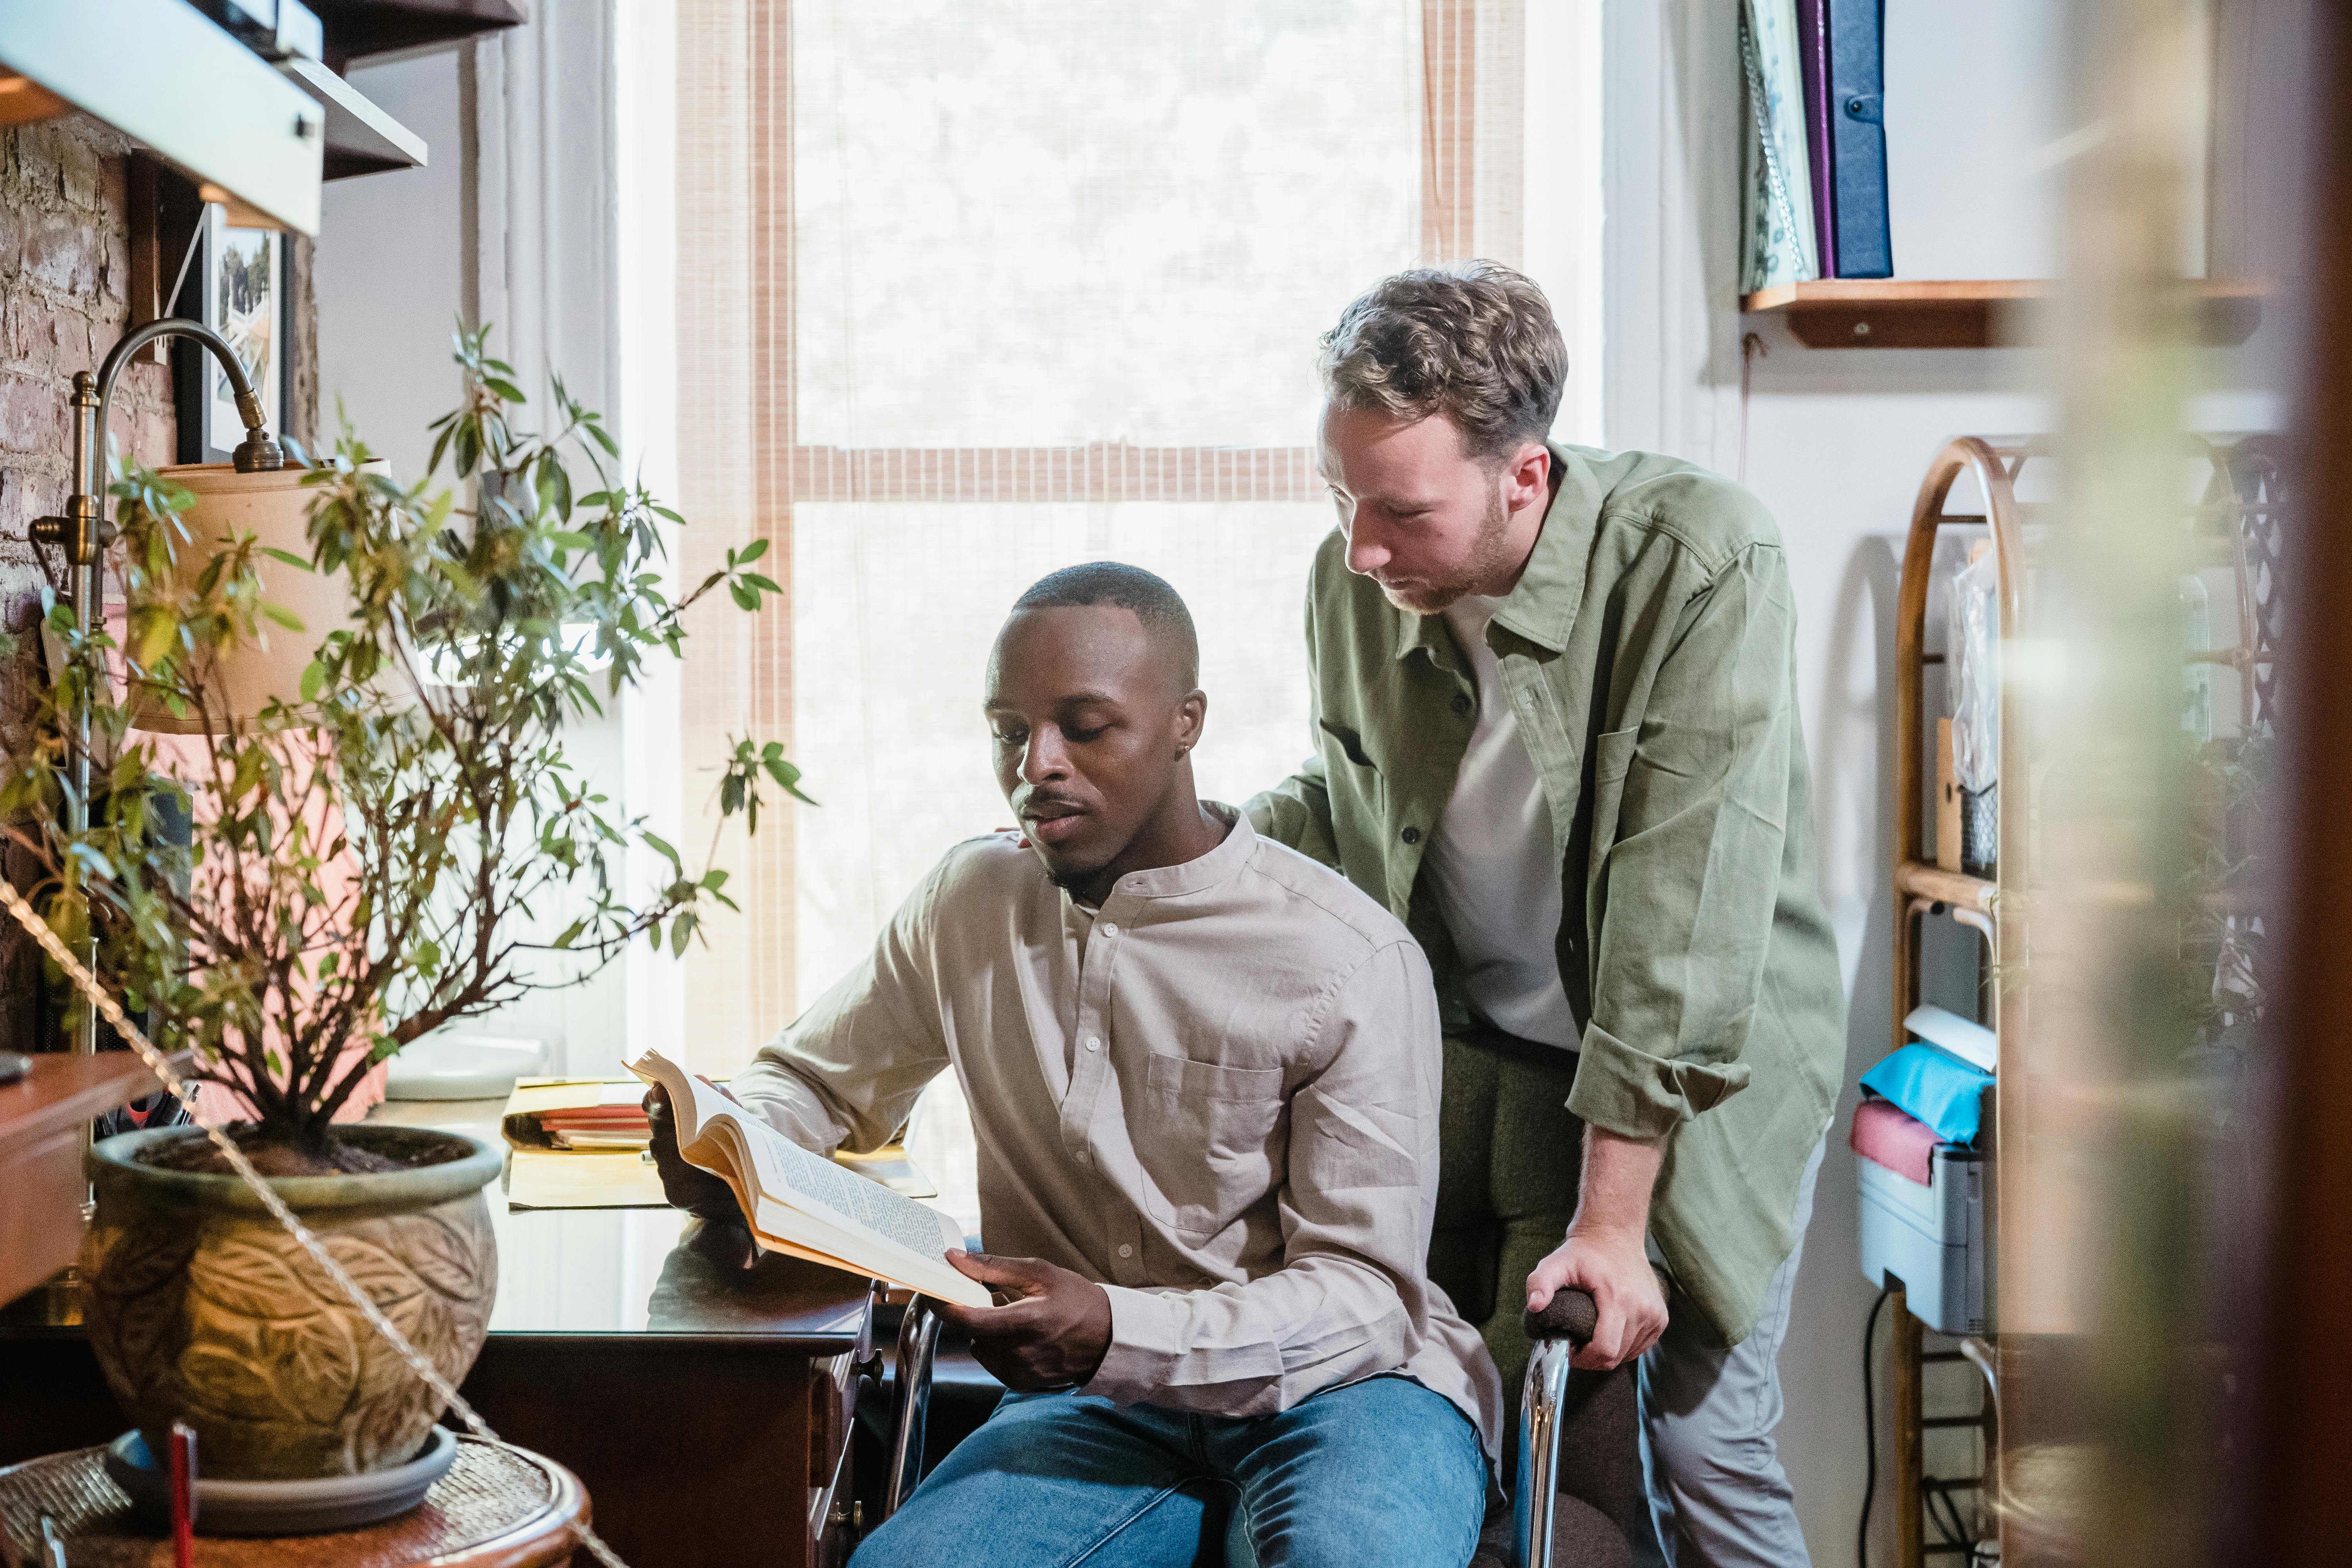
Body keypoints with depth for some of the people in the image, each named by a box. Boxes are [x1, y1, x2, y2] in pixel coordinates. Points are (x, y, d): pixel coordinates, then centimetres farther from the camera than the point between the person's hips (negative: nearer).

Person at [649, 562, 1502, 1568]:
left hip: (1337, 1383, -4)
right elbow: (811, 1078, 22)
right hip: (1098, 1404, 4)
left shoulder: (1351, 962, -9)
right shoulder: (969, 903, 7)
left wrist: (1120, 1332, -28)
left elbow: (1366, 1291, -10)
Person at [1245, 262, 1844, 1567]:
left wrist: (1612, 1222, -24)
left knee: (1702, 1444, -5)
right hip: (1467, 1043, 4)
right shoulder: (1355, 581, -9)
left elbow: (1682, 916, -26)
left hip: (1702, 1059, -3)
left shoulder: (1699, 563, -25)